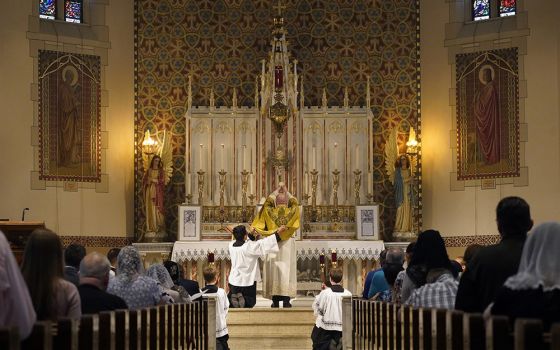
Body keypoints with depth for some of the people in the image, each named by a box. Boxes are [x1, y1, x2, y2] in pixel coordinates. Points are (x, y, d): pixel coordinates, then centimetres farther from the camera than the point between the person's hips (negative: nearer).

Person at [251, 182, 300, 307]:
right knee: (287, 270, 1)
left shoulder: (270, 212, -4)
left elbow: (267, 202, 14)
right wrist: (286, 191, 22)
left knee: (273, 270, 2)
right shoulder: (291, 212, 0)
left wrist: (277, 190, 19)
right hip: (288, 245, 0)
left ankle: (275, 300, 0)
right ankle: (286, 300, -4)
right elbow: (294, 202, 18)